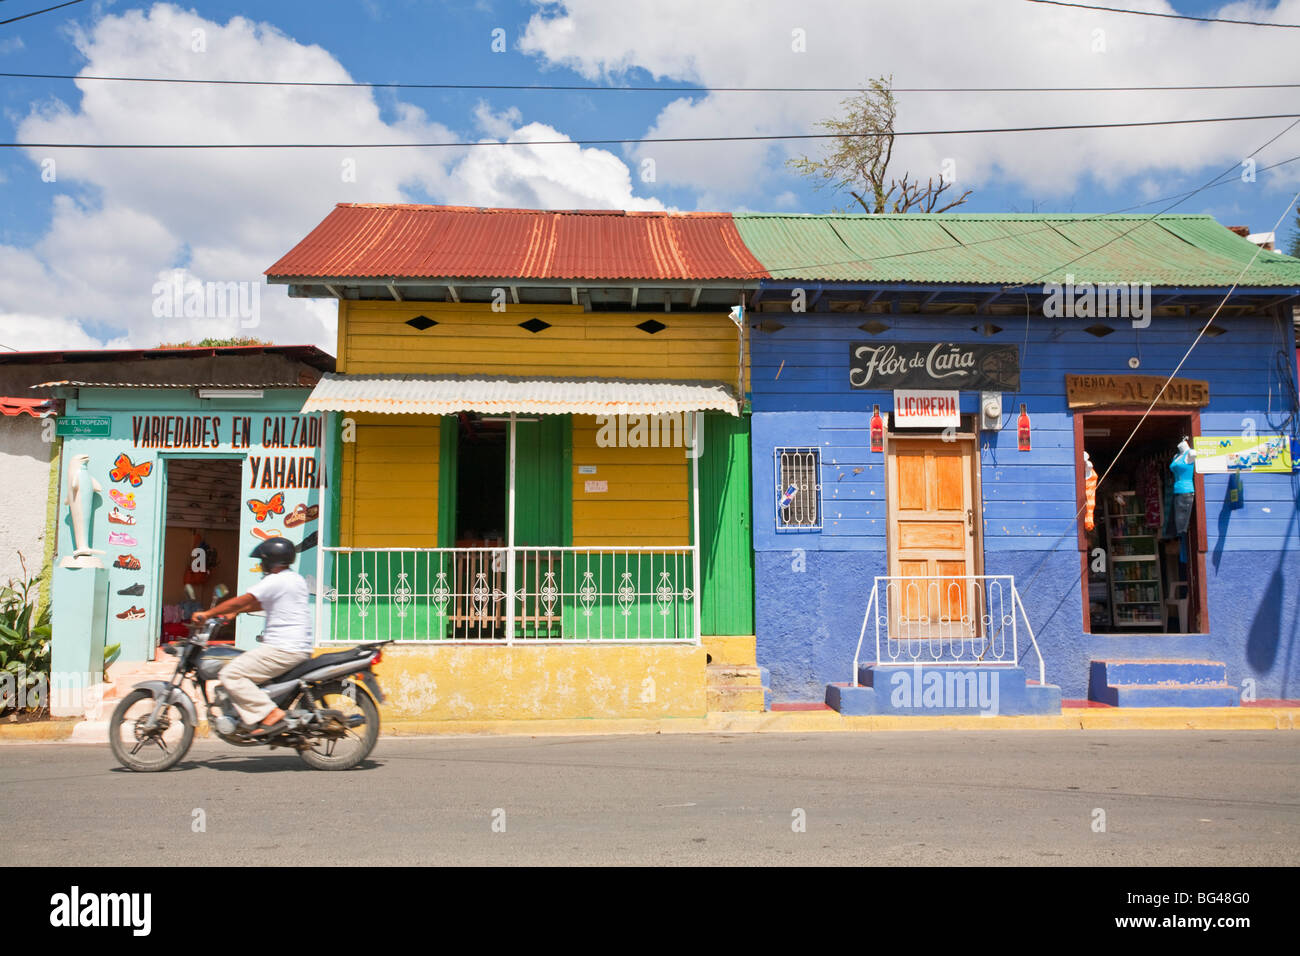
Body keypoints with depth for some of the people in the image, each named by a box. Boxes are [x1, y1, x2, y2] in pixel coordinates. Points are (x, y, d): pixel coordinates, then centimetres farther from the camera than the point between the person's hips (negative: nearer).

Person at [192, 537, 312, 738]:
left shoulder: (275, 581, -12)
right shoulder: (297, 579, 17)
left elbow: (240, 601, -10)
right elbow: (261, 604, 29)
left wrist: (208, 614, 0)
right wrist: (235, 612, 28)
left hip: (282, 650, -10)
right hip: (301, 648, 10)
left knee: (230, 674, -12)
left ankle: (270, 714, -19)